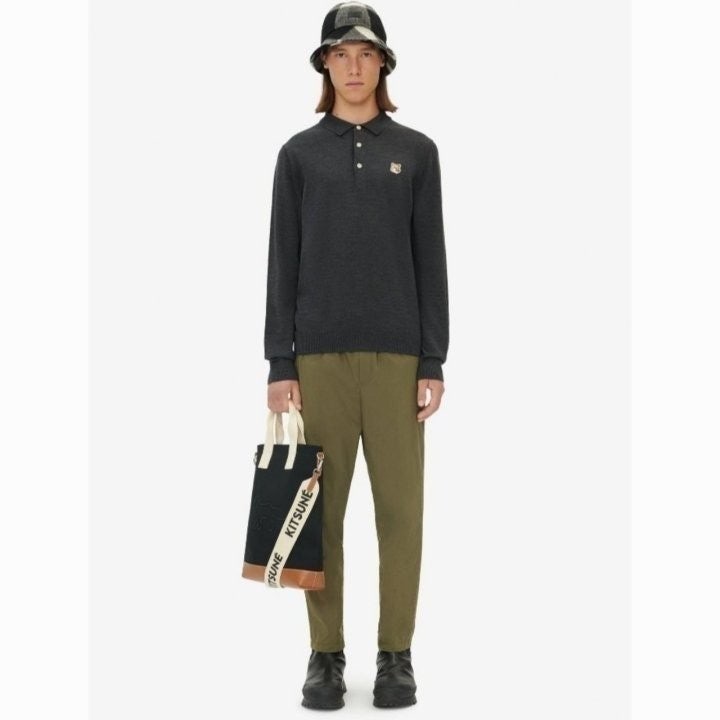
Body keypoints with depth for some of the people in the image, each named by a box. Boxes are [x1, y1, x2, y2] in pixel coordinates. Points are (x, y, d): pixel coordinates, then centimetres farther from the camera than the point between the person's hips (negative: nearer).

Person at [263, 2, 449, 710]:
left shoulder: (415, 151, 9)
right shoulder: (299, 153, 9)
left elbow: (430, 261, 6)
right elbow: (282, 264, 6)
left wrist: (433, 363, -1)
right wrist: (279, 365, -1)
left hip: (398, 356, 0)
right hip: (320, 357, 0)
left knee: (400, 507, 1)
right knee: (322, 509, 3)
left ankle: (396, 654, 12)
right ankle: (325, 654, 13)